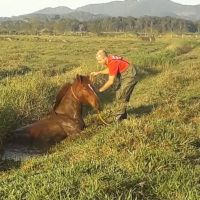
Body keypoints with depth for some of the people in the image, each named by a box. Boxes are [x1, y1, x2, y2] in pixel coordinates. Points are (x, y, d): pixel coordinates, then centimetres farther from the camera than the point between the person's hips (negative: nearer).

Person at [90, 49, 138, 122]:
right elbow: (109, 70, 15)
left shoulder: (112, 63, -33)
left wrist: (100, 90, -22)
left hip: (130, 77, -10)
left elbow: (111, 82, -30)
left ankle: (118, 117, 3)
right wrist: (98, 73, 4)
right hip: (123, 76, 10)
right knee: (119, 95, 16)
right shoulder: (108, 59, -7)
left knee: (121, 97, -7)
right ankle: (122, 115, 28)